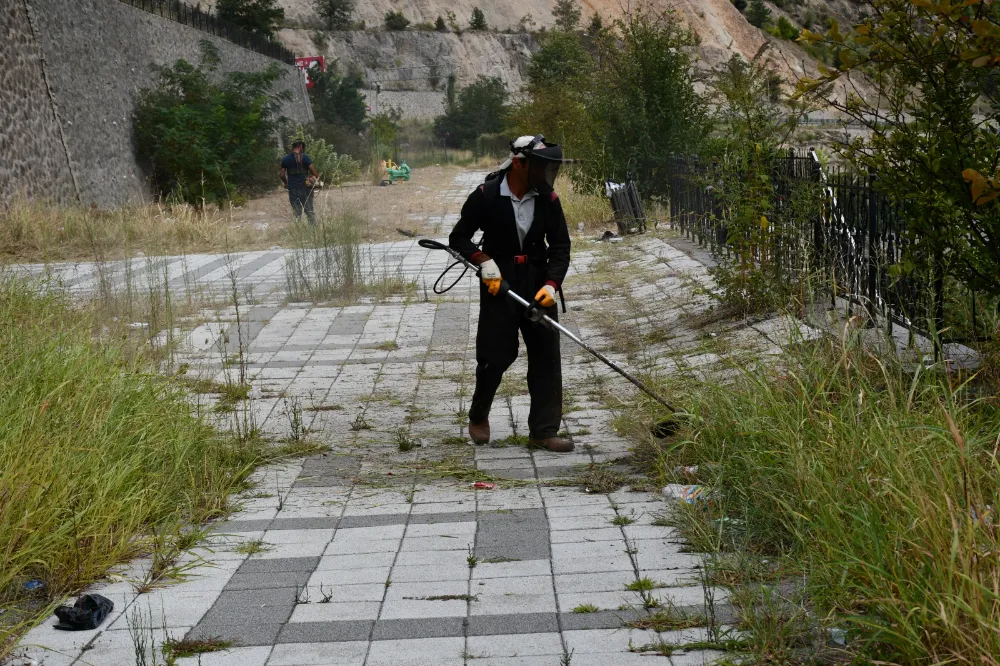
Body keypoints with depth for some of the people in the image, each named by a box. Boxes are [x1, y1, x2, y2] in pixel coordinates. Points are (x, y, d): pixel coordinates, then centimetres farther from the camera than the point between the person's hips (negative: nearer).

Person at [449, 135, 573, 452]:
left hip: (538, 285, 3)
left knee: (547, 355, 0)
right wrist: (484, 260, -20)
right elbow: (458, 238, -4)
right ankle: (478, 415, 28)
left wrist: (551, 284, -13)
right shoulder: (486, 196, -12)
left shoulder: (548, 199, -3)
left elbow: (561, 245, 2)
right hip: (498, 284, -3)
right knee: (496, 354, 0)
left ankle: (543, 430, 8)